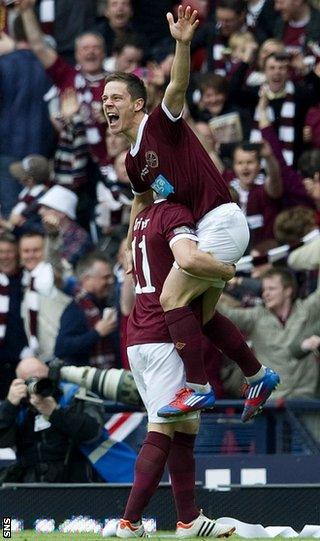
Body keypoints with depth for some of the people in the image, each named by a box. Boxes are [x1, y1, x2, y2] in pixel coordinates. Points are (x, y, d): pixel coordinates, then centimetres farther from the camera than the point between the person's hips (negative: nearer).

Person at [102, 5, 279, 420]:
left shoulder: (162, 123, -10)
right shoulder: (132, 160, 13)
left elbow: (177, 88, -30)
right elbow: (143, 199, 31)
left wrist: (182, 43, -45)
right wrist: (131, 248, 29)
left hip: (220, 221, -10)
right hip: (208, 229, 10)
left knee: (172, 297, -17)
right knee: (202, 314, 15)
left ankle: (198, 387, -17)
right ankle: (259, 376, 29)